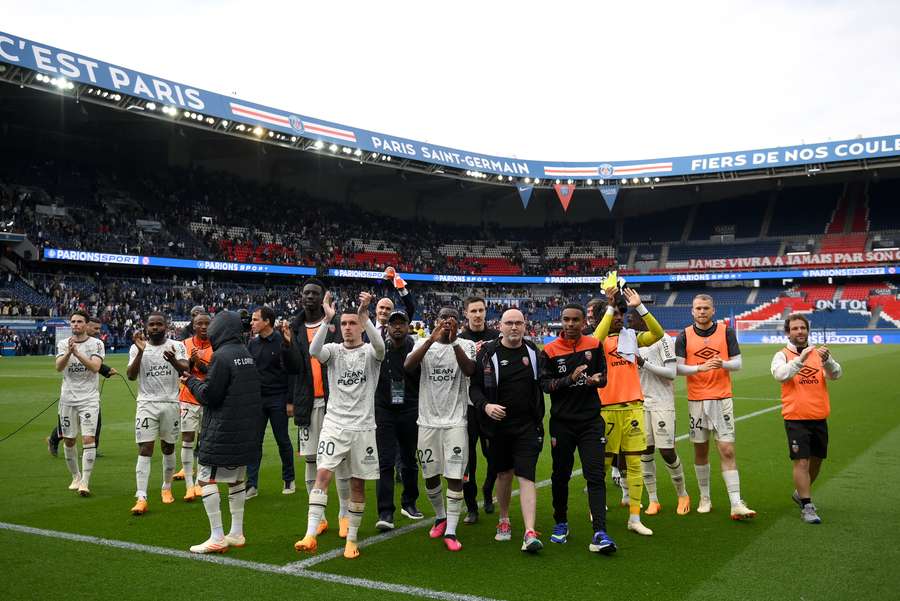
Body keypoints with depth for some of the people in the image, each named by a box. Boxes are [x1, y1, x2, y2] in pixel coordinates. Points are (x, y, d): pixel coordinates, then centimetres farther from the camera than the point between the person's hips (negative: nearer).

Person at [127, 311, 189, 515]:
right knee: (145, 450, -8)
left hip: (171, 403, 1)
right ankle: (141, 498, -10)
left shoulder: (177, 346, 1)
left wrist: (173, 360, -36)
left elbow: (186, 370, -14)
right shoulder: (137, 348, 2)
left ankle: (167, 488, 31)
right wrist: (141, 352, -20)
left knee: (168, 448, 13)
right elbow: (131, 376, -9)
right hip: (147, 404, -1)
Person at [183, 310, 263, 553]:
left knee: (206, 479, -1)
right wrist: (199, 378, 18)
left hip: (223, 431, -8)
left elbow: (209, 395, -16)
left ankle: (217, 538, -1)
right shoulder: (247, 355, 10)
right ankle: (236, 534, 21)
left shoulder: (222, 356, -15)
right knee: (236, 479, 16)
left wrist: (191, 382, 1)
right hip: (246, 431, 9)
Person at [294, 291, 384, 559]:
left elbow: (379, 346, -25)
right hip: (334, 424, 0)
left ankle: (351, 539, 17)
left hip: (362, 428, 0)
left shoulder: (370, 352, 1)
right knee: (322, 474, -13)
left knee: (358, 483, 5)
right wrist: (327, 319, -32)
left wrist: (365, 315, -37)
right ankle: (310, 535, -15)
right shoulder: (334, 350, 4)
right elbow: (314, 350, -19)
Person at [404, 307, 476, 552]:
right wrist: (432, 339, -25)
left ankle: (451, 531, 3)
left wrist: (454, 341, -27)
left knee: (455, 476, -5)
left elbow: (469, 370, -19)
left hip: (455, 421, -2)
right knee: (430, 475, 12)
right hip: (428, 420, 2)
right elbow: (408, 366, -16)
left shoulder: (466, 345, 2)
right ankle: (440, 517, 35)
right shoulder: (424, 343, 5)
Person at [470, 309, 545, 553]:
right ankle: (504, 522, 34)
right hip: (498, 425, 0)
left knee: (526, 477, -8)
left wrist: (540, 419, 10)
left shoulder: (533, 352, 4)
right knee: (504, 474, 14)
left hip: (527, 427, 0)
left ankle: (529, 533, -11)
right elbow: (474, 387, -2)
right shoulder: (488, 353, -3)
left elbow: (542, 385, 14)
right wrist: (485, 405, -19)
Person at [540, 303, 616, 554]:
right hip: (562, 422, 0)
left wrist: (596, 379, -12)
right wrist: (570, 379, -22)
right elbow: (544, 384, -8)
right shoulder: (550, 351, -3)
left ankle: (599, 533, -10)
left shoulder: (594, 345, 4)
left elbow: (603, 377, 11)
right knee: (561, 475, 11)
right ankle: (561, 523, 31)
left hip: (591, 420, 1)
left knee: (596, 475, -8)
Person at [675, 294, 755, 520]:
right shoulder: (684, 335, 3)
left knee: (727, 451, -7)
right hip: (696, 400, 1)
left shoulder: (726, 331, 3)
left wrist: (724, 364, -19)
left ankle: (736, 505, -8)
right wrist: (700, 368, -20)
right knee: (700, 451, 9)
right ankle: (705, 498, 22)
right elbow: (678, 367, -2)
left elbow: (737, 363, 2)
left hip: (722, 399, -1)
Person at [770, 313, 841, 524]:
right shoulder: (782, 355, -2)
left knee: (816, 460, 16)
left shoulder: (819, 353, 5)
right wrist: (800, 360, -33)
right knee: (801, 462, -8)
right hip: (795, 418, -4)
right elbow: (780, 374, -21)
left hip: (819, 418, 4)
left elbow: (836, 374, -9)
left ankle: (801, 494, 38)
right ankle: (807, 507, -1)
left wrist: (827, 360, -29)